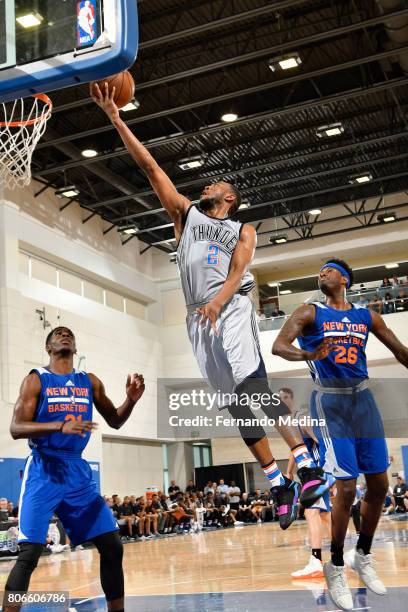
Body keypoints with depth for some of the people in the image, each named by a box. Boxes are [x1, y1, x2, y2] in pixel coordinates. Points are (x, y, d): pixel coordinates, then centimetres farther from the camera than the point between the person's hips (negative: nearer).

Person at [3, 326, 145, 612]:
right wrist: (61, 426, -26)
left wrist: (131, 400, -3)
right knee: (30, 553, -13)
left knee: (113, 546, 3)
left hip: (78, 470, 5)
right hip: (44, 471, -4)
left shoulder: (90, 382, 11)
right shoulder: (36, 379, -2)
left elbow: (114, 421, 18)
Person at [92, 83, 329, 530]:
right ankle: (278, 484, 3)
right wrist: (115, 118, 9)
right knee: (234, 402, 0)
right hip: (198, 317, 4)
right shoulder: (186, 213, 21)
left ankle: (307, 464, -27)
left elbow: (238, 271, -5)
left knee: (253, 385, -24)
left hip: (232, 309, -4)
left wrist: (218, 302, -26)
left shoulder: (243, 231, 14)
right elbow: (149, 166, 14)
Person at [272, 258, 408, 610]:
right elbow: (277, 346, -16)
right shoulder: (310, 313, -3)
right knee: (347, 489, -10)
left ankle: (363, 556, 28)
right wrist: (306, 355, -36)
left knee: (379, 485, 7)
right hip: (330, 403, -5)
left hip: (362, 399, 5)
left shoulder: (366, 316, 9)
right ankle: (336, 567, 10)